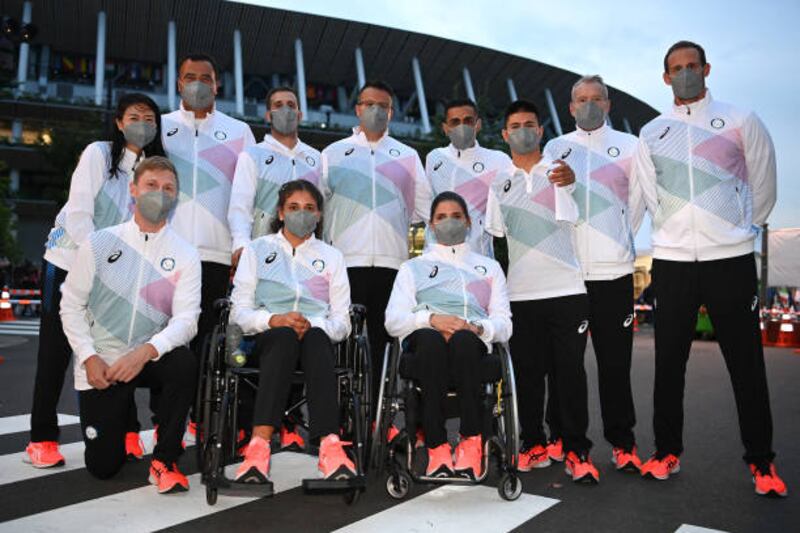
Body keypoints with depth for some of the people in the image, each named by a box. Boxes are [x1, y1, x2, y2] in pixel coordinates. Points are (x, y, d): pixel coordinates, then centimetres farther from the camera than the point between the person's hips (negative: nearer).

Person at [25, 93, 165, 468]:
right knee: (55, 352, 0)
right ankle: (42, 439, 11)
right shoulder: (98, 153, -8)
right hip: (68, 263, -3)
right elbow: (78, 215, -15)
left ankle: (126, 433, 9)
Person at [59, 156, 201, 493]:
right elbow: (71, 305, 1)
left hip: (149, 359, 0)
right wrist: (89, 357, -11)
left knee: (184, 363, -36)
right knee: (103, 466, -1)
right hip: (100, 365, 0)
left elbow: (186, 319, -12)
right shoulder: (100, 243, -2)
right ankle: (117, 421, 36)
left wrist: (146, 351, -29)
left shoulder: (184, 255, -4)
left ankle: (164, 461, -15)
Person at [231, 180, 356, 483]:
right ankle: (259, 445, -49)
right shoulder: (257, 250, 17)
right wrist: (274, 319, -14)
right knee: (285, 336, -37)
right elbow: (239, 312, 7)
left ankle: (330, 446, -52)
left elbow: (342, 321, 11)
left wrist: (312, 326, -12)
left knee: (315, 338, -36)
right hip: (267, 340, 0)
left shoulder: (331, 256, 20)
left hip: (317, 337, 1)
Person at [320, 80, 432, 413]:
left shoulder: (408, 156, 19)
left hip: (391, 261, 1)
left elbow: (426, 207, 14)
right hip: (346, 260, -1)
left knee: (383, 343, 2)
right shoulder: (334, 153, 16)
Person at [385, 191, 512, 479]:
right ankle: (437, 446, -36)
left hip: (472, 345, 0)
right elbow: (393, 321, 11)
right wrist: (431, 318, -9)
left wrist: (477, 327, -7)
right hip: (422, 347, 0)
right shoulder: (413, 267, 27)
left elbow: (504, 325, 16)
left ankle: (471, 442, -32)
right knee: (430, 339, -38)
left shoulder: (489, 267, 30)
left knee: (462, 339, -38)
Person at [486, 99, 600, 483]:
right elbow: (494, 236, 11)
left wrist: (570, 180, -44)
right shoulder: (499, 183, 11)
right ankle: (533, 444, 20)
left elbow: (570, 213, -21)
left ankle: (577, 450, 9)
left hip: (566, 289, -3)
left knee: (570, 372, 0)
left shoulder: (558, 170, 2)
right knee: (527, 373, 8)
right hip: (520, 294, 3)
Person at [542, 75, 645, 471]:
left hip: (612, 269, -1)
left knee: (615, 360, 1)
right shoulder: (555, 148, 13)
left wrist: (618, 241, 7)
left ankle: (622, 442, 12)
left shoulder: (629, 146, 9)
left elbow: (637, 200, 10)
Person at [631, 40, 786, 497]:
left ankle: (761, 460, 18)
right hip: (672, 260, 2)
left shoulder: (740, 121, 3)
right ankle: (667, 451, 20)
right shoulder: (651, 133, 9)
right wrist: (676, 231, 11)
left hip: (731, 259, -2)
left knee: (747, 363, 4)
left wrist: (743, 228, 14)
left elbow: (763, 184, 9)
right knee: (669, 361, 7)